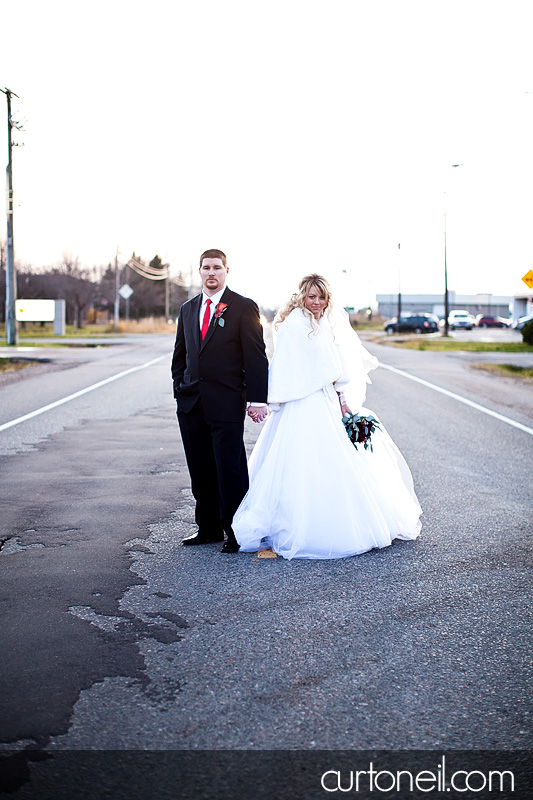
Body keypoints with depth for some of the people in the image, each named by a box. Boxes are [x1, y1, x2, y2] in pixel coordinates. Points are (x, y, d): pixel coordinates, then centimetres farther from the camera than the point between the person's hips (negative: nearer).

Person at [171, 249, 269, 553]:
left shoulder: (244, 307, -2)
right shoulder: (188, 309, 15)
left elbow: (256, 357, -6)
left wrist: (257, 399, -12)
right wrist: (180, 390, 10)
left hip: (226, 403, -5)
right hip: (191, 403, 6)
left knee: (230, 468, -3)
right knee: (200, 470, 10)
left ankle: (235, 530, 8)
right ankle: (208, 527, 21)